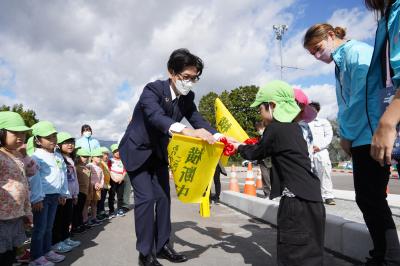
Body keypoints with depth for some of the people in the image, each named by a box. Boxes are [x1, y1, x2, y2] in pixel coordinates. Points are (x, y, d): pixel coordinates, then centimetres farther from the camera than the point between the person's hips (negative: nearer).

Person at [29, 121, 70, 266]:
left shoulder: (58, 156, 11)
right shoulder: (36, 157, -13)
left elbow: (63, 175, 16)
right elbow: (35, 179, -18)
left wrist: (64, 193, 15)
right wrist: (37, 198, -21)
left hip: (55, 196, 7)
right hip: (42, 197, -7)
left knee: (49, 226, 17)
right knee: (40, 227, 1)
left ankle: (47, 251, 29)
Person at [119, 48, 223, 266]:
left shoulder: (187, 97, -8)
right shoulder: (153, 89, -28)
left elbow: (198, 121, -11)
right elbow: (156, 116, -46)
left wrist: (219, 138, -30)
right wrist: (186, 131, -64)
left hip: (158, 152, 7)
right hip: (137, 150, -6)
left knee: (163, 197, 8)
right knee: (146, 197, -10)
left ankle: (162, 246, 22)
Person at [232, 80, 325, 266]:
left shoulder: (274, 128, -12)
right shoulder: (294, 127, 12)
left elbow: (255, 154, 2)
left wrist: (239, 147, 20)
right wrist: (246, 145, 20)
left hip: (296, 199, -9)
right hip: (311, 197, 9)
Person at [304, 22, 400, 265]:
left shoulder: (357, 51, -6)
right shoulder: (340, 64, 21)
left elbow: (363, 96, -15)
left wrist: (346, 135, -8)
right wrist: (346, 135, 8)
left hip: (370, 137, -9)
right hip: (361, 138, 9)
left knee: (371, 200, -4)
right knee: (368, 200, 12)